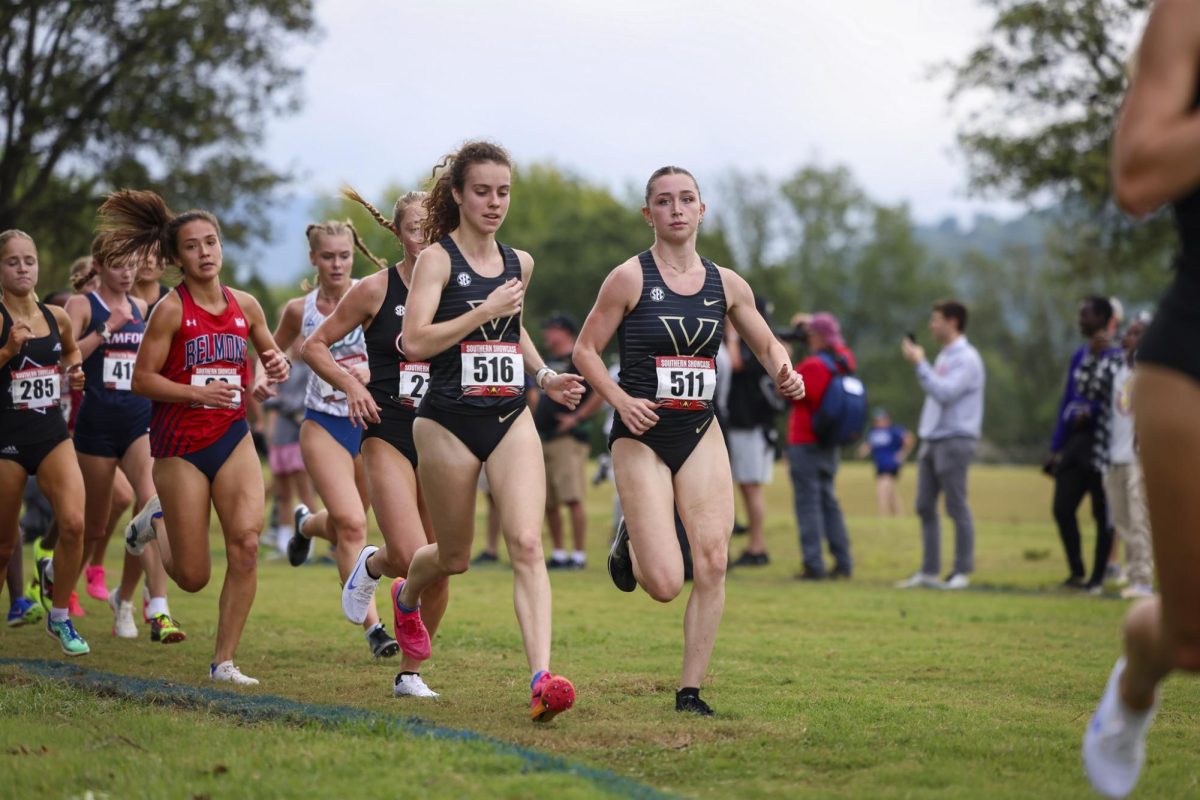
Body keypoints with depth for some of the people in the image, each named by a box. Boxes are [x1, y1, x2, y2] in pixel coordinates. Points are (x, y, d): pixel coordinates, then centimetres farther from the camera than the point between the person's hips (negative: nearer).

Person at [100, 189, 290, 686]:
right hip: (180, 444, -4)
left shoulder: (244, 305, 5)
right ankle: (156, 522, 36)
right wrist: (198, 392, -21)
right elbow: (141, 380, -9)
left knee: (246, 543, -17)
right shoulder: (171, 310, -9)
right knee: (193, 578, 1)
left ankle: (224, 662, -5)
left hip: (233, 438, 4)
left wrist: (278, 364, -1)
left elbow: (270, 352, 22)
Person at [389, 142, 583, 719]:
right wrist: (487, 310, -22)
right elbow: (414, 341, -19)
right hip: (448, 422, -3)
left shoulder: (519, 263, 11)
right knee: (454, 557, 11)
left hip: (511, 420, 4)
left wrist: (544, 375, 15)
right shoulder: (437, 259, -7)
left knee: (526, 544, -15)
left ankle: (542, 678, -25)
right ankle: (406, 596, 48)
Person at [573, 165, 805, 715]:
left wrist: (784, 374, -6)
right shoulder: (630, 278, -6)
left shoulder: (726, 285, 6)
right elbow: (585, 350, -3)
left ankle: (690, 690, 2)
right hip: (641, 438, -4)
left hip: (701, 434, 4)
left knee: (713, 559, -11)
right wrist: (622, 400, -18)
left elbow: (767, 345, 17)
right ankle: (629, 544, 26)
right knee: (665, 584, -12)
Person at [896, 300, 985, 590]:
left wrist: (919, 363, -20)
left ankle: (962, 572, 0)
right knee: (925, 506, 8)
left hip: (954, 441, -9)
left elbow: (945, 393, -23)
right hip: (931, 440, 9)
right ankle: (928, 570, 12)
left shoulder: (966, 358, -11)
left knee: (957, 508, -5)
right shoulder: (944, 356, 18)